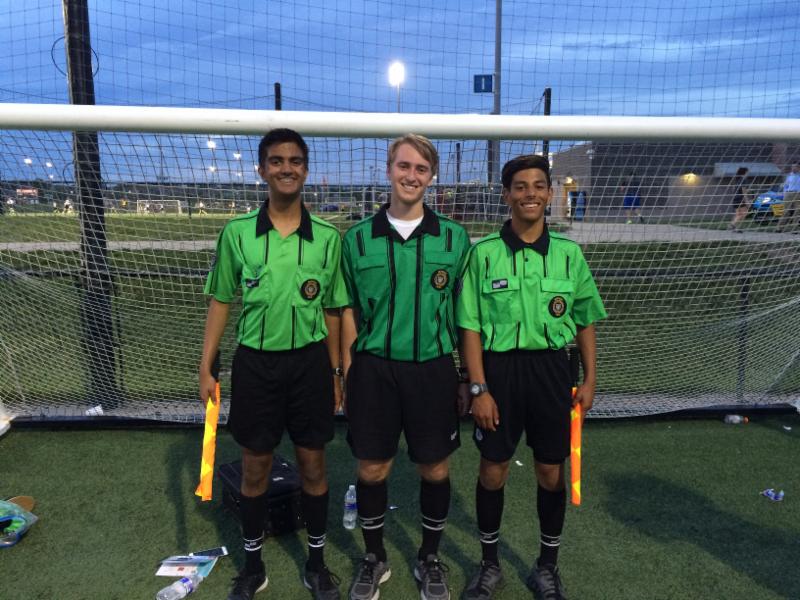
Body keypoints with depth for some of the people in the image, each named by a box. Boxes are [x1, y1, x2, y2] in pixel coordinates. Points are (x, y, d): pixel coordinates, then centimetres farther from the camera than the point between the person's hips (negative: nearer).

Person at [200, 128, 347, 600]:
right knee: (255, 468, 13)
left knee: (313, 465, 11)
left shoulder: (328, 238, -1)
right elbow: (221, 301, 4)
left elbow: (332, 310, 5)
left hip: (310, 361, 0)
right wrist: (206, 368, 0)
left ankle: (317, 561, 33)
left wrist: (335, 373, 5)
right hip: (255, 362, 0)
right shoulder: (237, 233, -2)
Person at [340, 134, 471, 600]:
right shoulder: (358, 238, 1)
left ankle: (430, 559, 36)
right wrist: (347, 374, 3)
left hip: (433, 368, 0)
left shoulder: (454, 237, 1)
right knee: (373, 468, 11)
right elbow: (349, 312, 7)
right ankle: (374, 558, 35)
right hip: (374, 368, 1)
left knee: (435, 469, 11)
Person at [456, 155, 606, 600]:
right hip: (499, 367, -1)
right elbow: (471, 327, -4)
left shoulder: (568, 253, 2)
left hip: (551, 368, 2)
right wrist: (479, 388, -9)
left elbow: (585, 320, 10)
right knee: (493, 471, 9)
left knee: (552, 473, 11)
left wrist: (590, 379, 7)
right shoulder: (484, 252, -4)